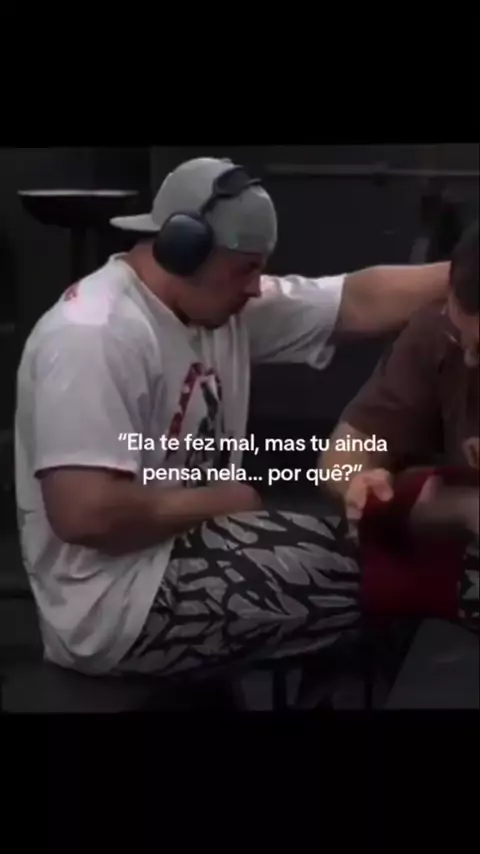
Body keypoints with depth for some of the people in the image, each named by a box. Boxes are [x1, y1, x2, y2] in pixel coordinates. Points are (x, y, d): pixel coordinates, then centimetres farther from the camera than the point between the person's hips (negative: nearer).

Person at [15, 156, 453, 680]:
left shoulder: (218, 300, 4)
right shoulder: (96, 335, -23)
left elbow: (360, 302, 4)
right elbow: (85, 514, -30)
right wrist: (217, 502, -17)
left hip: (183, 548, 10)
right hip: (119, 602, -9)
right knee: (368, 567, -12)